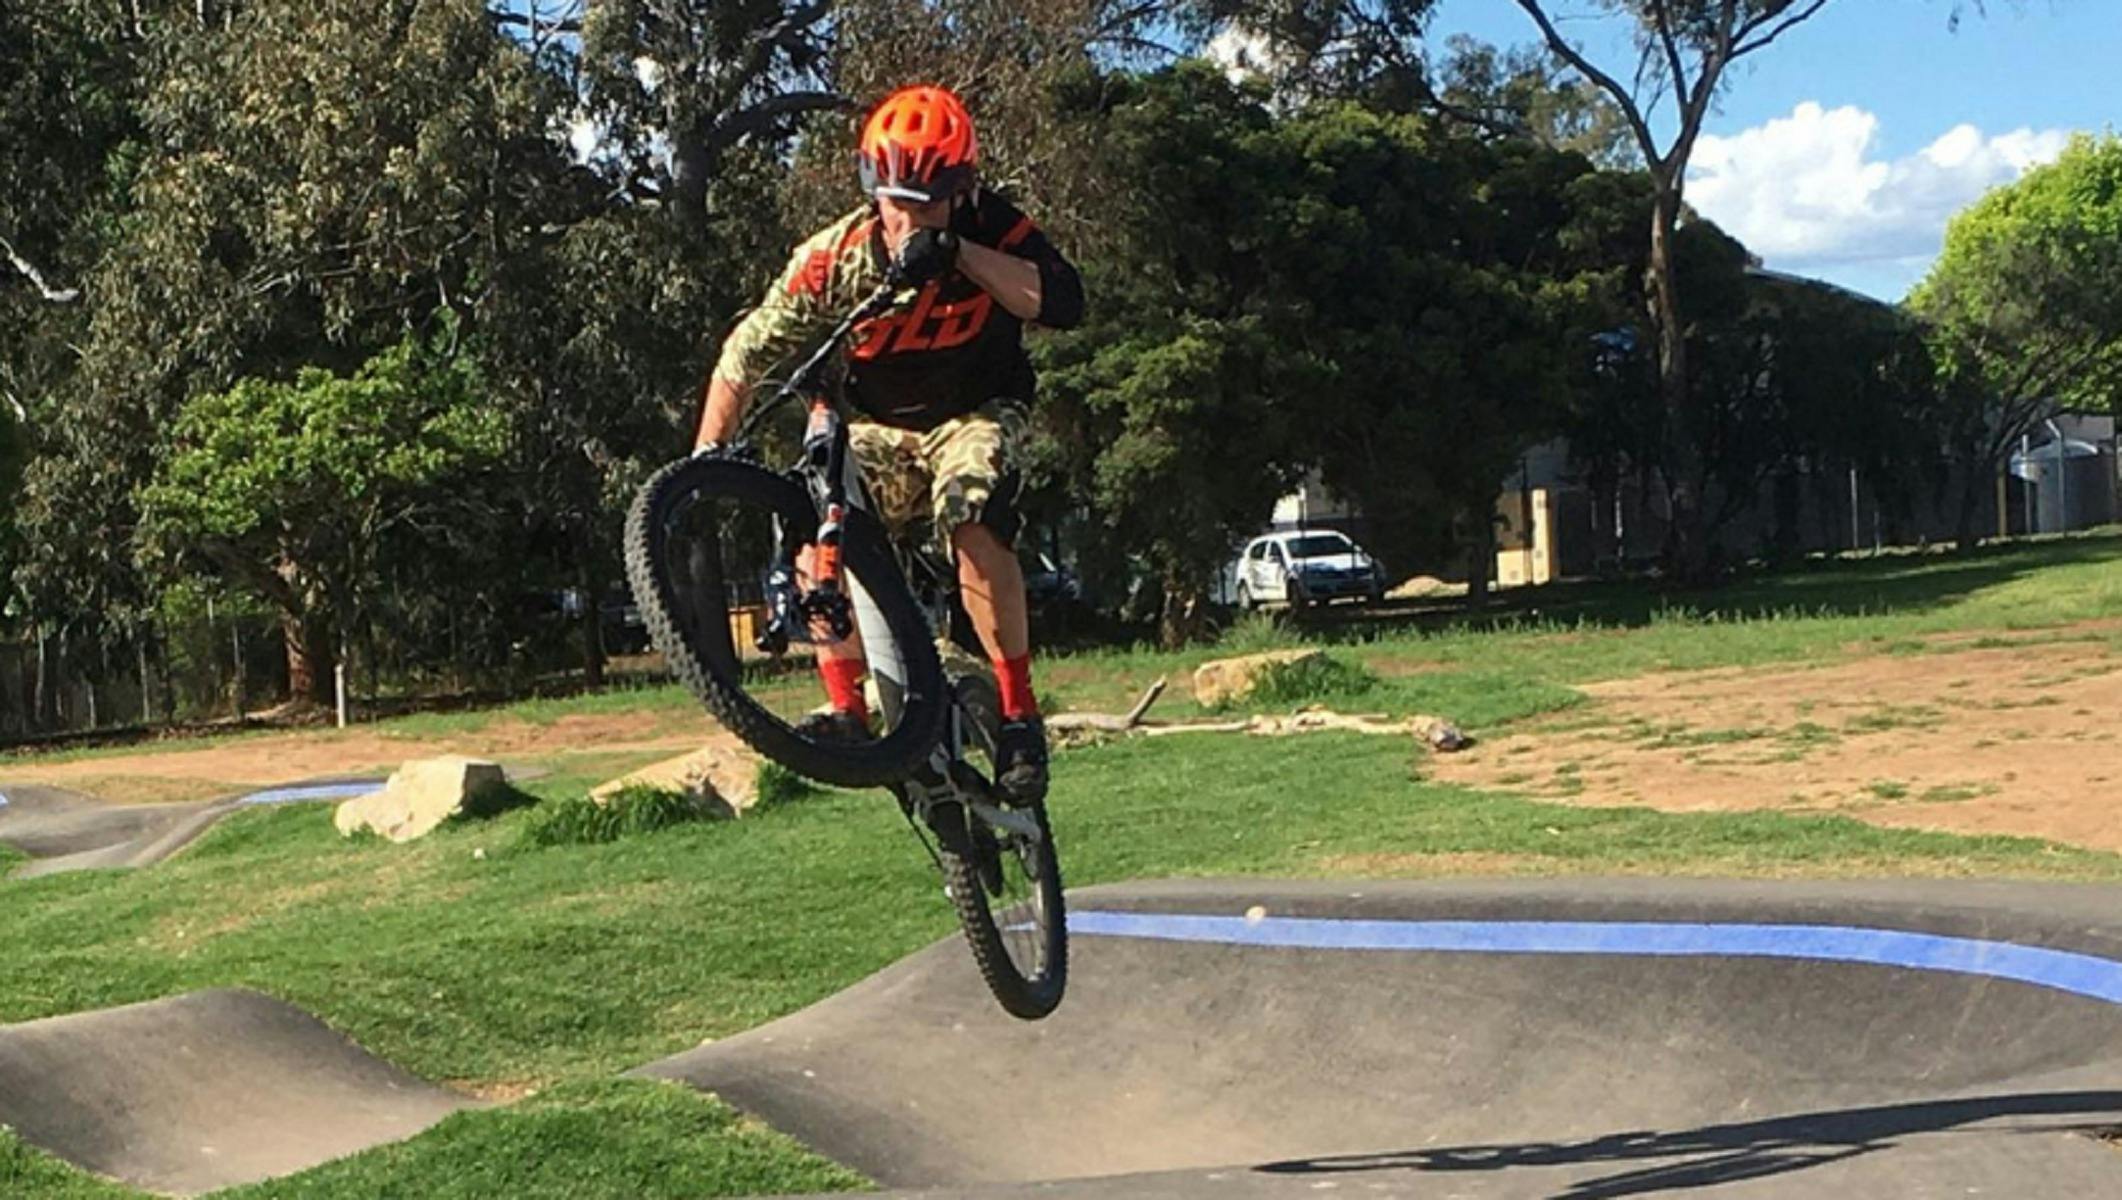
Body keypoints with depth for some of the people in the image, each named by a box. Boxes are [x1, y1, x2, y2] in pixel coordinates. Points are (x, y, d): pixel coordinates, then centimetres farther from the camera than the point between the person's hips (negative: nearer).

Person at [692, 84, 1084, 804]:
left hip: (975, 414, -2)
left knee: (972, 521, -31)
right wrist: (706, 461, -20)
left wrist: (959, 253, -39)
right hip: (879, 427, 2)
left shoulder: (991, 231, -17)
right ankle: (845, 707, -17)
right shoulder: (835, 256, -17)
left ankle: (1020, 716, -20)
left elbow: (1062, 302, -33)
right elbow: (746, 353, -12)